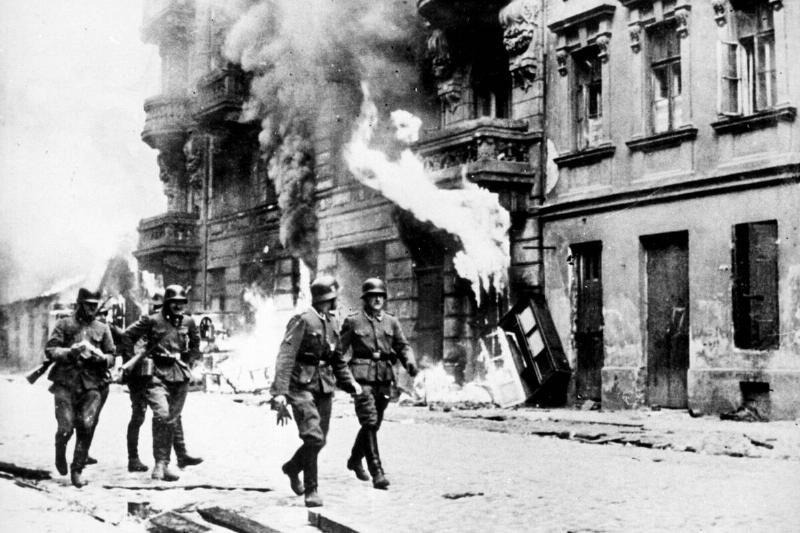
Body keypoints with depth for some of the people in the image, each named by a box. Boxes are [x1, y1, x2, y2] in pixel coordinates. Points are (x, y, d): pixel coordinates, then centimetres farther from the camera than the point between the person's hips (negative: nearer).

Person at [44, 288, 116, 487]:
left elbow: (111, 357, 13)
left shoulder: (102, 328, 13)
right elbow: (49, 350, 0)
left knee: (86, 427, -9)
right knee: (66, 427, -9)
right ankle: (60, 449, 27)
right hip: (66, 383, -2)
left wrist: (100, 357, -9)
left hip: (93, 384, 2)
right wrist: (70, 352, -16)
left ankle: (77, 470, 5)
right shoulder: (64, 325, 7)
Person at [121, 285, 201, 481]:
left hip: (180, 376, 5)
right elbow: (127, 336, 3)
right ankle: (160, 462, -14)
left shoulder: (188, 322, 9)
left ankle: (164, 465, 16)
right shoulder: (152, 321, -4)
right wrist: (132, 361, 2)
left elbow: (195, 345, 26)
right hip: (156, 374, -5)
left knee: (172, 420, 7)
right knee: (162, 414, -21)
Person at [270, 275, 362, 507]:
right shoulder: (303, 321, -12)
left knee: (319, 440, 9)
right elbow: (286, 357, -19)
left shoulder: (332, 323, 12)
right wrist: (280, 393, -28)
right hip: (302, 386, -7)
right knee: (314, 437, -17)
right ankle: (311, 490, -4)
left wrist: (350, 383, 14)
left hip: (324, 387, 7)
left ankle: (292, 467, 36)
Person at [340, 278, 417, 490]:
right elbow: (340, 349, 4)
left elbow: (403, 346, 10)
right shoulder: (353, 321, 0)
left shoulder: (391, 322, 11)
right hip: (362, 377, -5)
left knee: (374, 424, 15)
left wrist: (410, 363, -10)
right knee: (369, 422, -15)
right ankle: (377, 473, -17)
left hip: (384, 378, 5)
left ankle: (355, 460, 38)